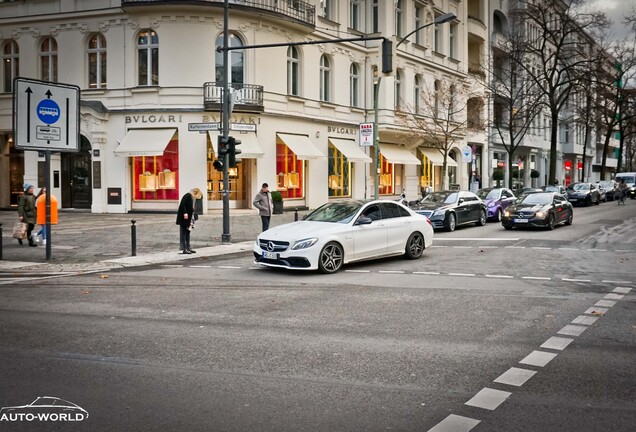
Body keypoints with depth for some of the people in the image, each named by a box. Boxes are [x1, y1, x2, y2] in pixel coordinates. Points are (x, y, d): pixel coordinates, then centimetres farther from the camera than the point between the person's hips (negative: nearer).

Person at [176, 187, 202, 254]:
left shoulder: (193, 198, 15)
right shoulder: (187, 196, -12)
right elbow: (182, 204, -21)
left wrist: (194, 216, 11)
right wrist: (185, 213, -26)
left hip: (189, 219, 10)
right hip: (184, 218, -10)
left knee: (187, 233, 14)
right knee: (183, 233, -5)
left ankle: (188, 248, 20)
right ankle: (184, 249, -4)